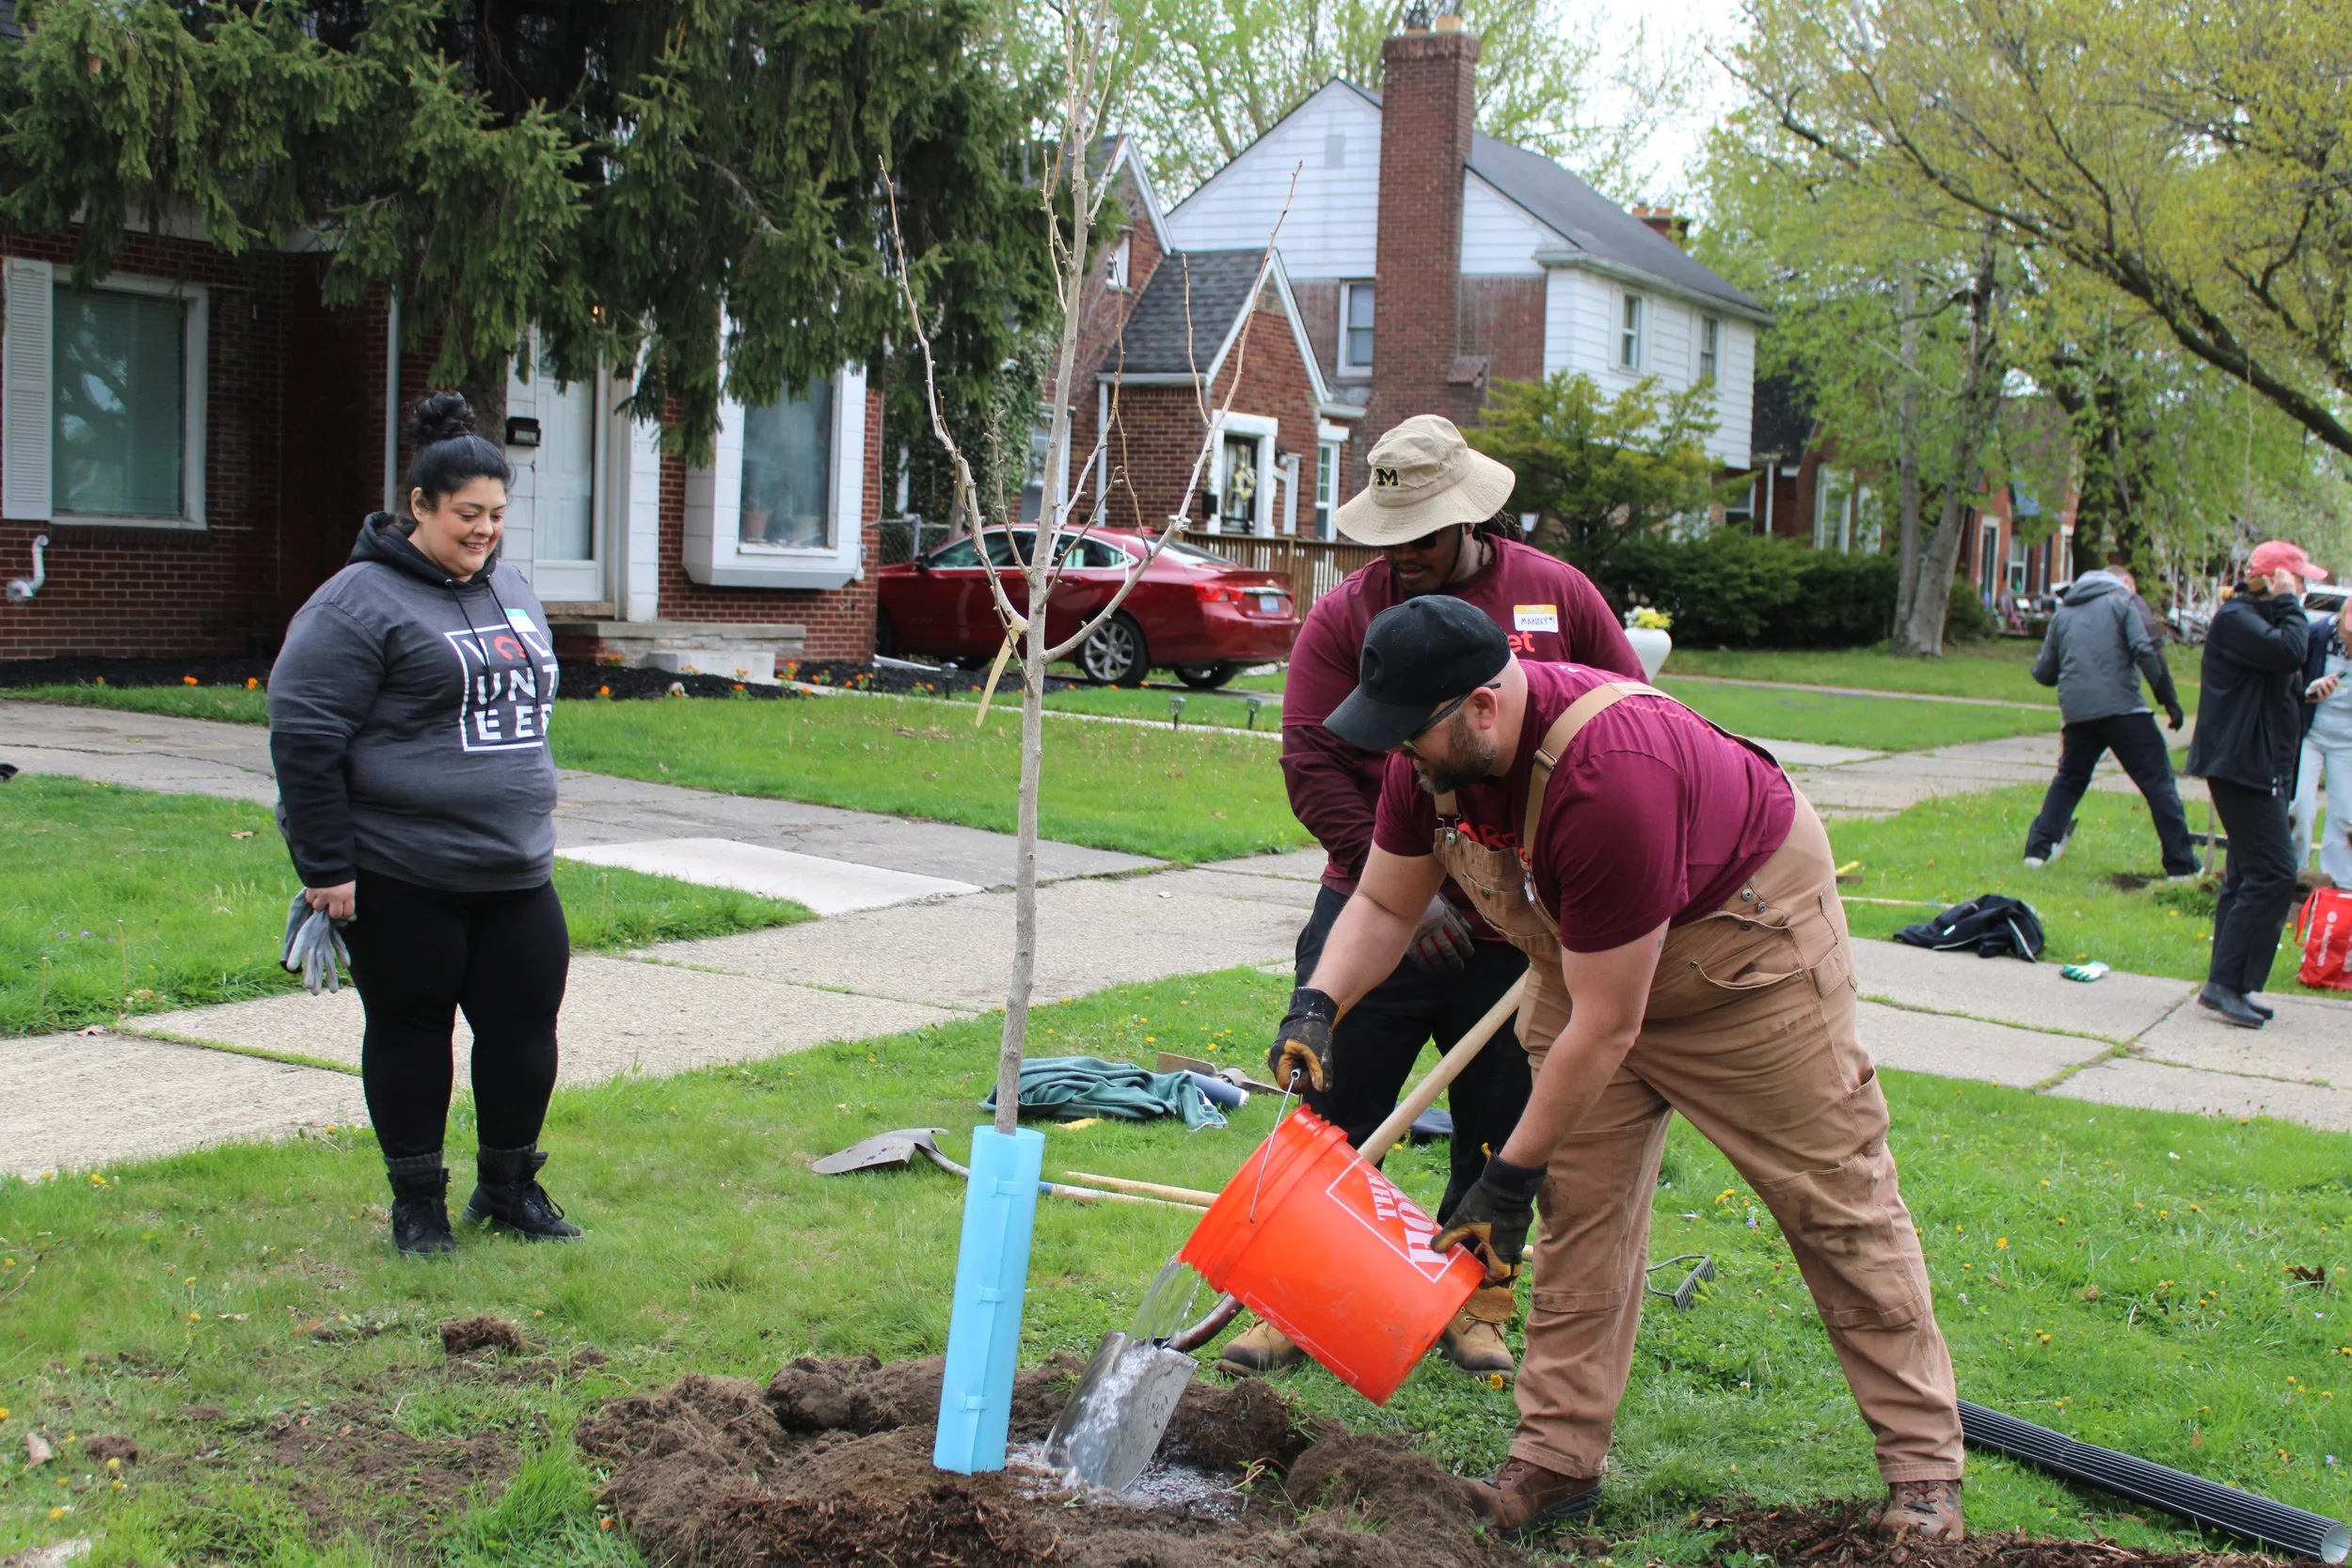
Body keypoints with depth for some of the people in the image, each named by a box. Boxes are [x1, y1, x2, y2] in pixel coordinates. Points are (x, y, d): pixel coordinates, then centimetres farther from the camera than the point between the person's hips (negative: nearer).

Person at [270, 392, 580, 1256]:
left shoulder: (510, 589, 14)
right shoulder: (361, 602, -11)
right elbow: (304, 738, -13)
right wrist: (327, 867, -15)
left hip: (515, 871, 7)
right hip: (402, 879, -6)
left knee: (526, 1026, 8)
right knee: (411, 1032, 6)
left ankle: (510, 1186, 26)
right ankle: (417, 1201, 21)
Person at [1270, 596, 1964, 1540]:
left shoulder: (1606, 779, -42)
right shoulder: (1431, 754, -18)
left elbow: (1606, 1028, -35)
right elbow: (1383, 905, -3)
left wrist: (1510, 1176, -26)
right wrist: (1317, 1002, -24)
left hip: (1745, 934, -7)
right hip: (1585, 950, 7)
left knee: (1834, 1196, 1)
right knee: (1579, 1200, 0)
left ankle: (1924, 1467, 11)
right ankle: (1558, 1458, 7)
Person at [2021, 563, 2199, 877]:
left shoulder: (2063, 612, 18)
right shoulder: (2124, 601, 5)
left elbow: (2042, 671, 18)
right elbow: (2146, 651, -10)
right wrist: (2169, 699, -8)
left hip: (2076, 711, 5)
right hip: (2122, 708, -4)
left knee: (2068, 780, 23)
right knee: (2158, 784, 0)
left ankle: (2038, 849, 17)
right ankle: (2182, 865, -4)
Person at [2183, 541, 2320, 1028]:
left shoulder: (2260, 618, 19)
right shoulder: (2235, 619, -12)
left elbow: (2288, 681, 22)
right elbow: (2288, 651, -27)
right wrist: (2289, 605, -15)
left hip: (2264, 766, 11)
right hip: (2240, 765, -11)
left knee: (2249, 875, 11)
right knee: (2272, 873, -14)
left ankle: (2226, 986, 14)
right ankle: (2226, 984, -12)